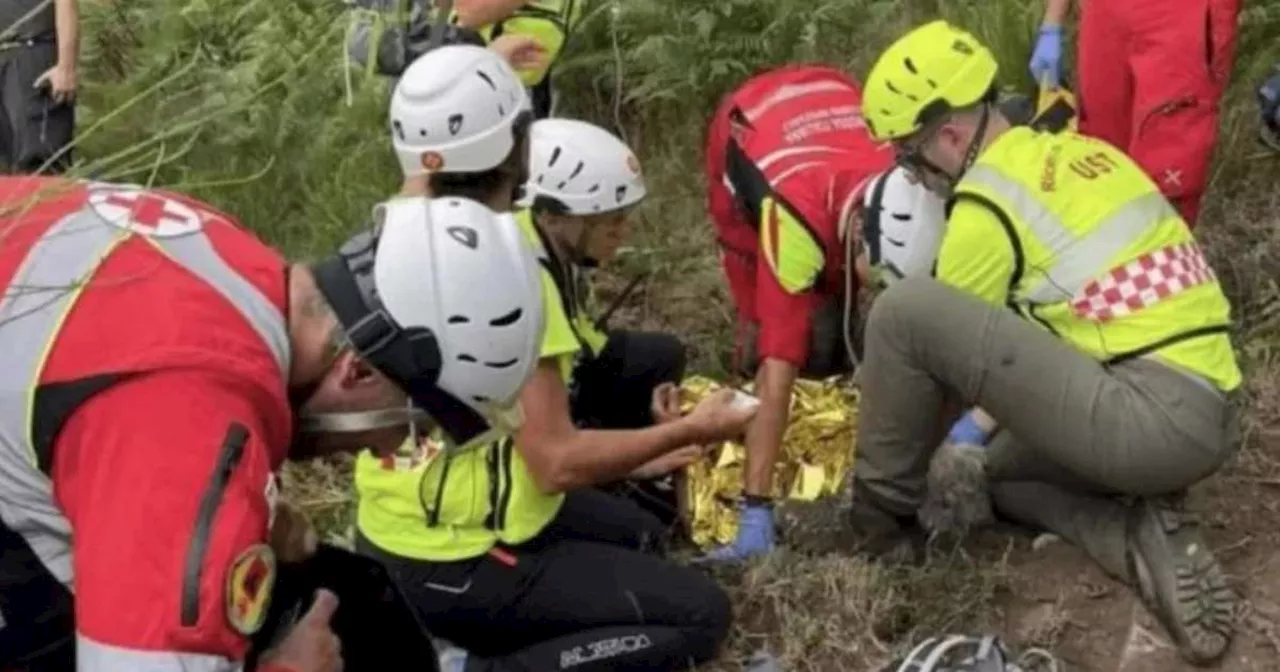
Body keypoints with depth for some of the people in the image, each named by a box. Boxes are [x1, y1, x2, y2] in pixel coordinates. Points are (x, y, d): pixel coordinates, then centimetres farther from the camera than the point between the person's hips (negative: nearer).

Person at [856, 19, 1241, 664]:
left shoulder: (987, 202, -8)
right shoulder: (1077, 152, 17)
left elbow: (936, 340, 4)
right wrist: (986, 415, 35)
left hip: (1149, 417, -9)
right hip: (1203, 417, 9)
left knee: (903, 309, -12)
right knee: (1005, 466, 34)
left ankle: (879, 518, 5)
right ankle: (1143, 539, 7)